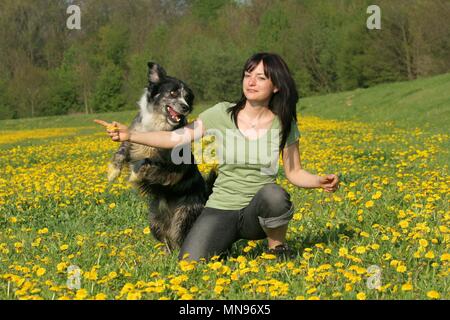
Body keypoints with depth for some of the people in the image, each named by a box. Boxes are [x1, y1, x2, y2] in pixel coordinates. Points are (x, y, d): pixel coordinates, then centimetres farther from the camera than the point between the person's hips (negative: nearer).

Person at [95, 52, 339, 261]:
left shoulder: (283, 124, -1)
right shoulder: (223, 114, -4)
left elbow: (294, 172, 5)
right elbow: (175, 137, -8)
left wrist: (320, 181, -16)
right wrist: (130, 136, -20)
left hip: (259, 213, 0)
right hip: (220, 210, 0)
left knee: (273, 193, -37)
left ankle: (278, 247, -7)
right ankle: (226, 245, 12)